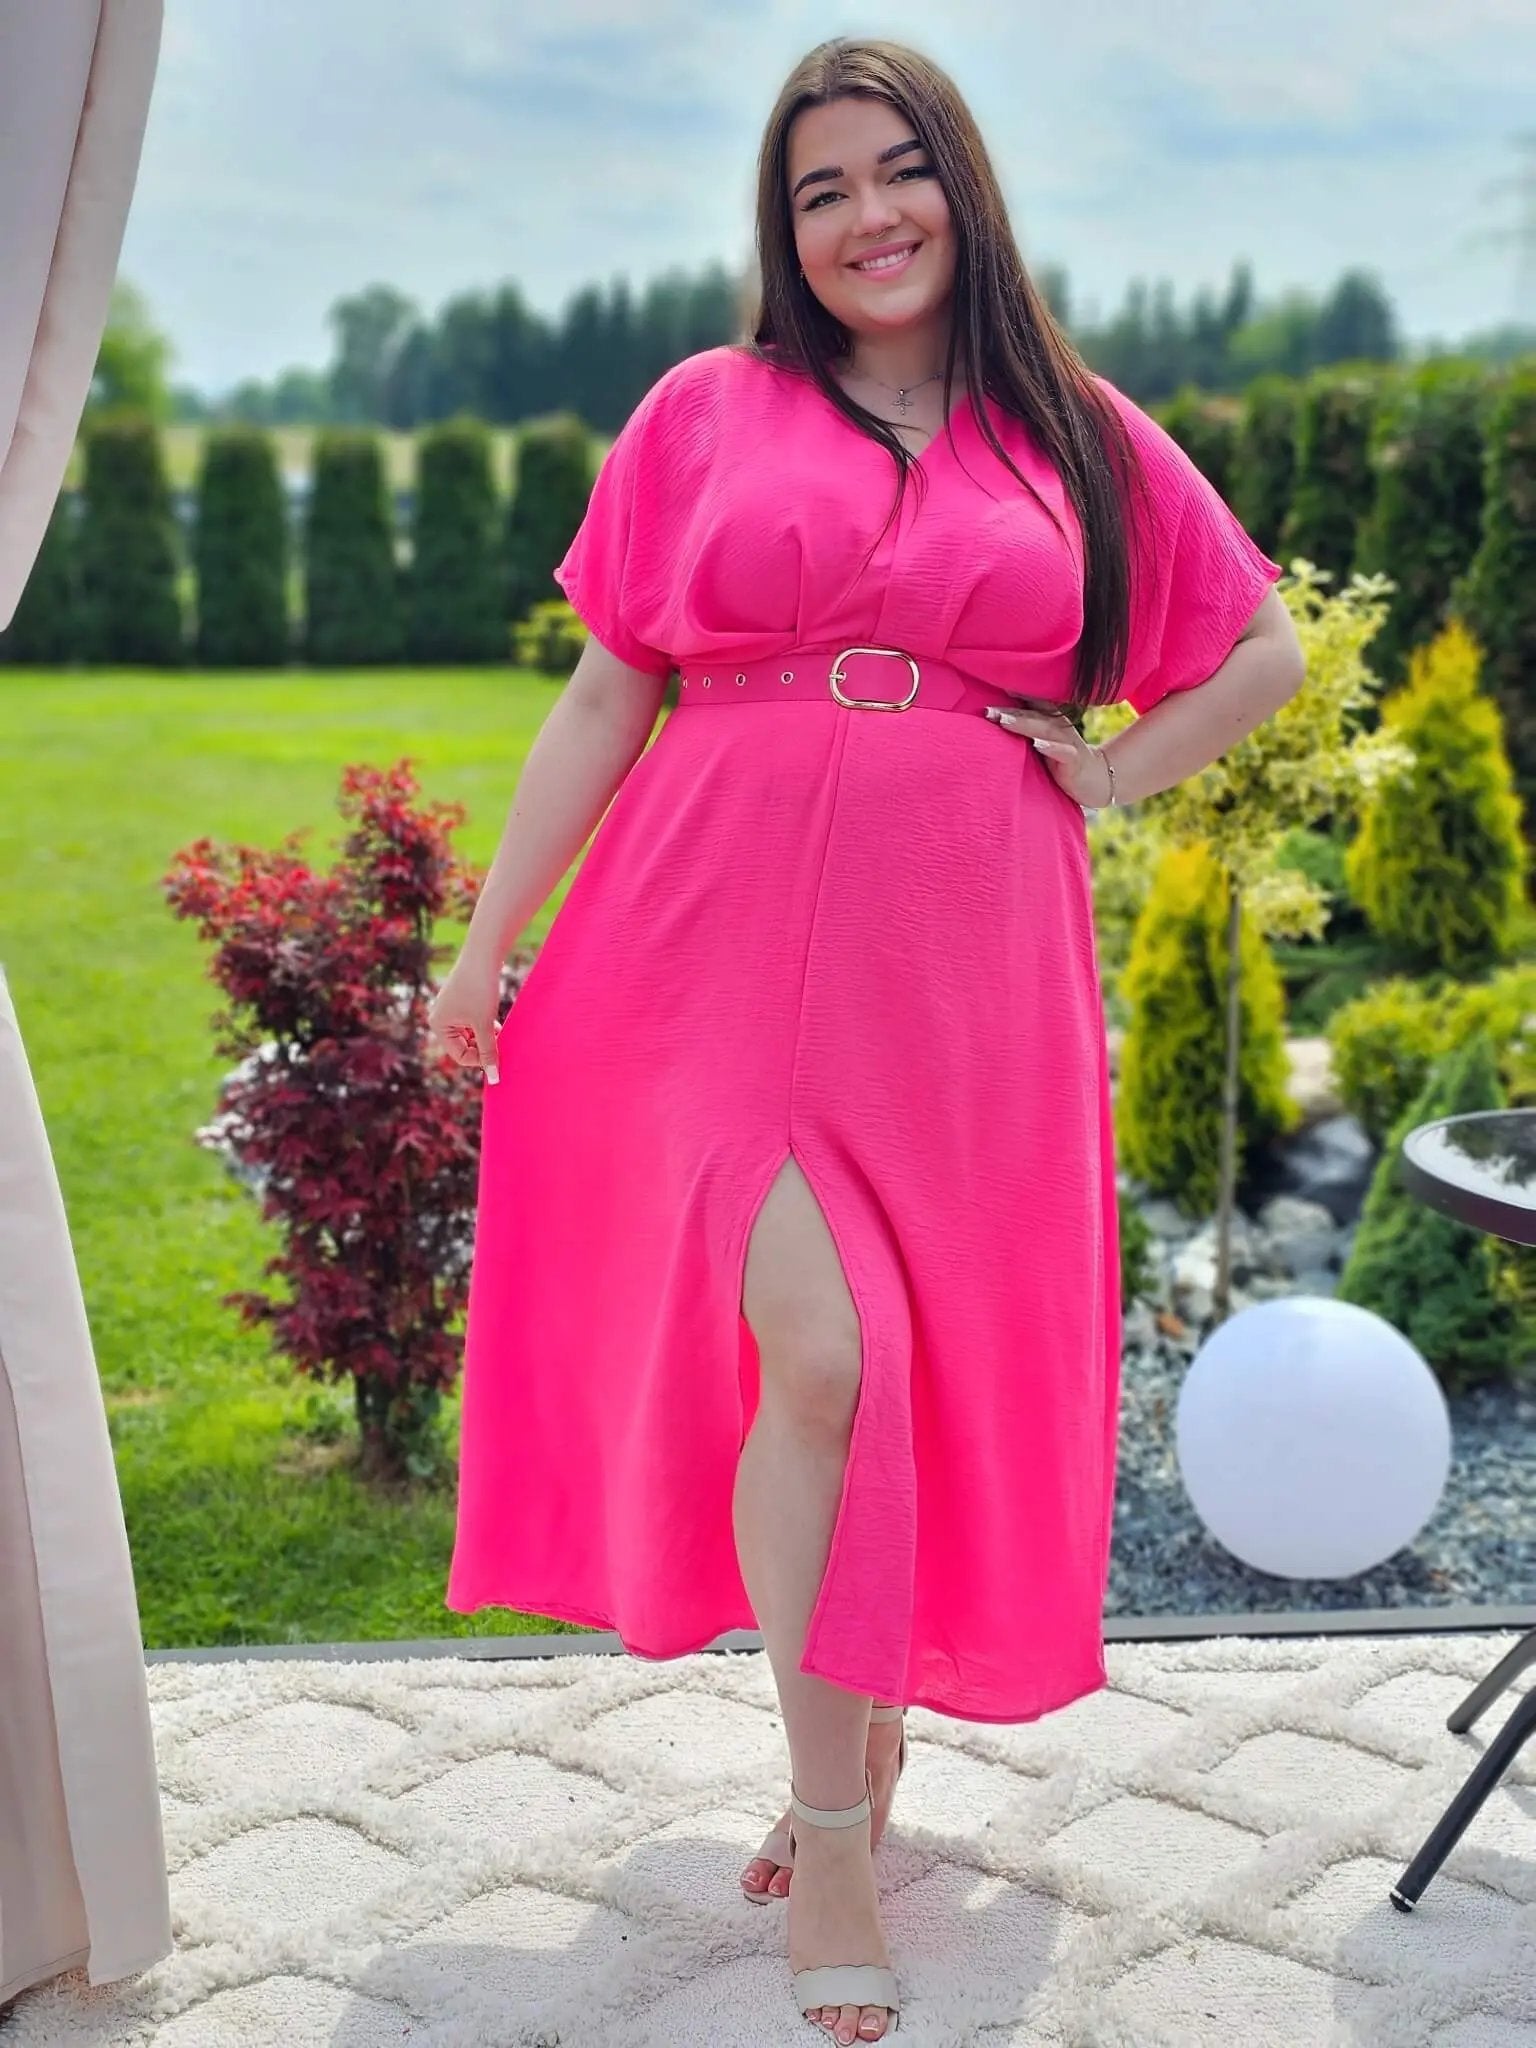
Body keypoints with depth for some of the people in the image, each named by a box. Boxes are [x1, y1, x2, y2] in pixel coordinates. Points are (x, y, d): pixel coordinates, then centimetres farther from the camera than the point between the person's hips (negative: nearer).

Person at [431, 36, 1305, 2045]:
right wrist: (486, 943, 3)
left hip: (962, 971, 2)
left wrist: (1111, 773, 5)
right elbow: (605, 692, 7)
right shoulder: (706, 412, 8)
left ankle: (871, 1722, 30)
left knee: (942, 1367, 5)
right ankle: (836, 1816, 2)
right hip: (727, 946, -2)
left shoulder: (1080, 439, 11)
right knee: (817, 1355, -14)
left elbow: (1266, 650, 20)